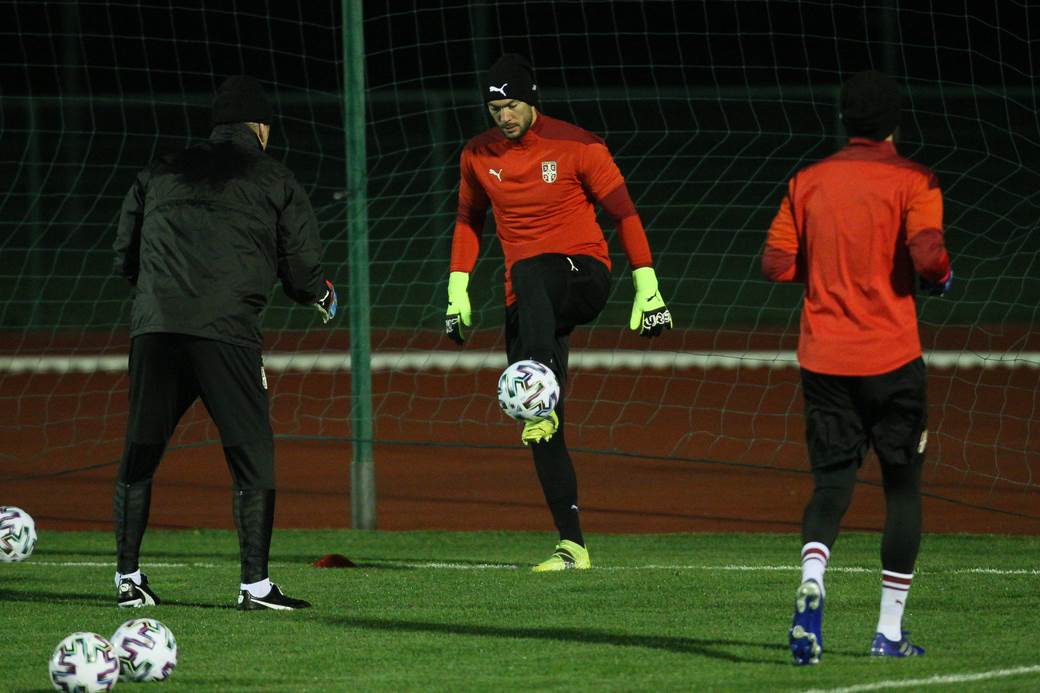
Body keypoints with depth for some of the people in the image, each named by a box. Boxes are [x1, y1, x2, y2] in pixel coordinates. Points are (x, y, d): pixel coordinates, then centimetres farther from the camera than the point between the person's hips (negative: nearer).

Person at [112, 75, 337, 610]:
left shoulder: (161, 173, 20)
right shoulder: (275, 181, 11)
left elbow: (123, 256, 21)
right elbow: (301, 269, 8)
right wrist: (322, 296, 30)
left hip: (153, 326, 4)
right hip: (226, 333, -4)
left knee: (139, 451, 13)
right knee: (252, 455, 2)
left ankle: (127, 576, 13)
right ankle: (255, 583, -3)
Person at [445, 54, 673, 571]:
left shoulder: (576, 147, -5)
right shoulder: (478, 156, 8)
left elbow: (623, 213, -1)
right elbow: (468, 221, 23)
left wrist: (648, 290, -5)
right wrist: (457, 291, 15)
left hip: (584, 274, -5)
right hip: (528, 304, 5)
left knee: (529, 273, -41)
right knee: (543, 433, -2)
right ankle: (571, 546, 1)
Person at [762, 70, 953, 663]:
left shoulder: (809, 182, 6)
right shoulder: (912, 181, -5)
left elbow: (777, 263, 3)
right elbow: (928, 254, -19)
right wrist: (943, 278, 2)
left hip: (823, 359, 3)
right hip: (891, 358, -3)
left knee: (832, 482, 7)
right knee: (903, 486, 9)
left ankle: (812, 584, -24)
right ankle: (890, 630, 9)